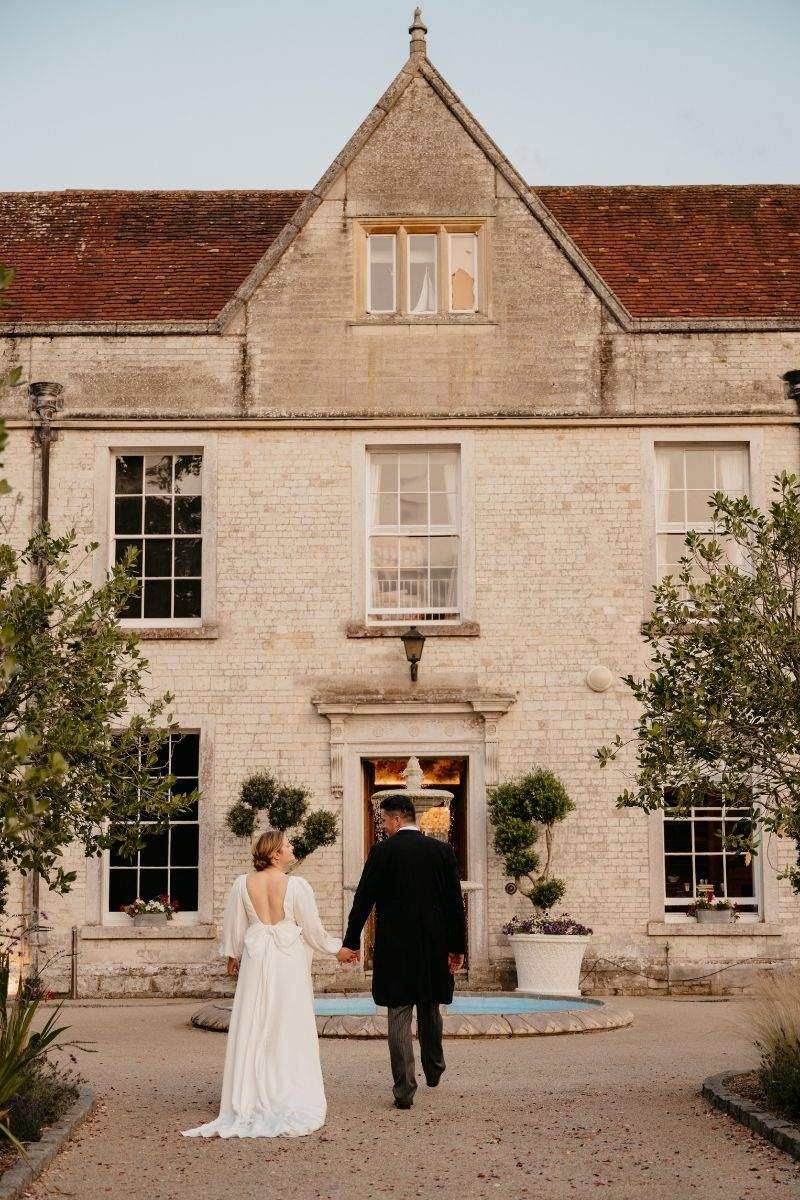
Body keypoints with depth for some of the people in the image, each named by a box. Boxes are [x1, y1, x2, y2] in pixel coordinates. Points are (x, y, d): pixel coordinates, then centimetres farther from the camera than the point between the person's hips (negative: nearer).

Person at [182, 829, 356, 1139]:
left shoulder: (243, 884, -3)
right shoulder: (296, 886, -12)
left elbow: (233, 927, 6)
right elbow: (313, 928, -5)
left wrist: (232, 956, 24)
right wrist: (338, 950, 12)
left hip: (256, 961, 3)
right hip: (289, 962, -3)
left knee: (252, 1031, 10)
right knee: (289, 1032, 5)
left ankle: (248, 1103, 13)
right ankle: (290, 1102, 8)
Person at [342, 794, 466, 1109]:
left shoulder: (382, 851, -6)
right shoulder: (442, 850, 3)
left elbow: (363, 899, -5)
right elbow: (455, 903, 5)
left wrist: (351, 941, 5)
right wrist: (457, 946, 11)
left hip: (395, 947, -3)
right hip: (434, 947, 3)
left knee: (399, 1016, 0)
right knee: (430, 1011, 21)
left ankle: (404, 1089, -4)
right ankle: (434, 1070, 37)